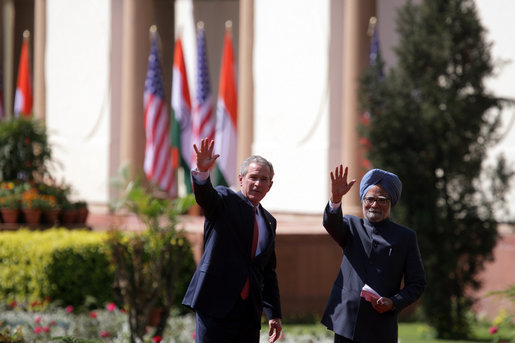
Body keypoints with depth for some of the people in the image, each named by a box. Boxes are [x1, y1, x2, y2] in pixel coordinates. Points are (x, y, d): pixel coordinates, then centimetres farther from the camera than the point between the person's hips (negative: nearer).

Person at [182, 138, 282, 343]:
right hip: (216, 304, -6)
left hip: (249, 311, 6)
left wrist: (274, 314, 17)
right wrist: (202, 172, -45)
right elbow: (205, 195, -22)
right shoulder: (225, 200, 3)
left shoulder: (268, 222, 19)